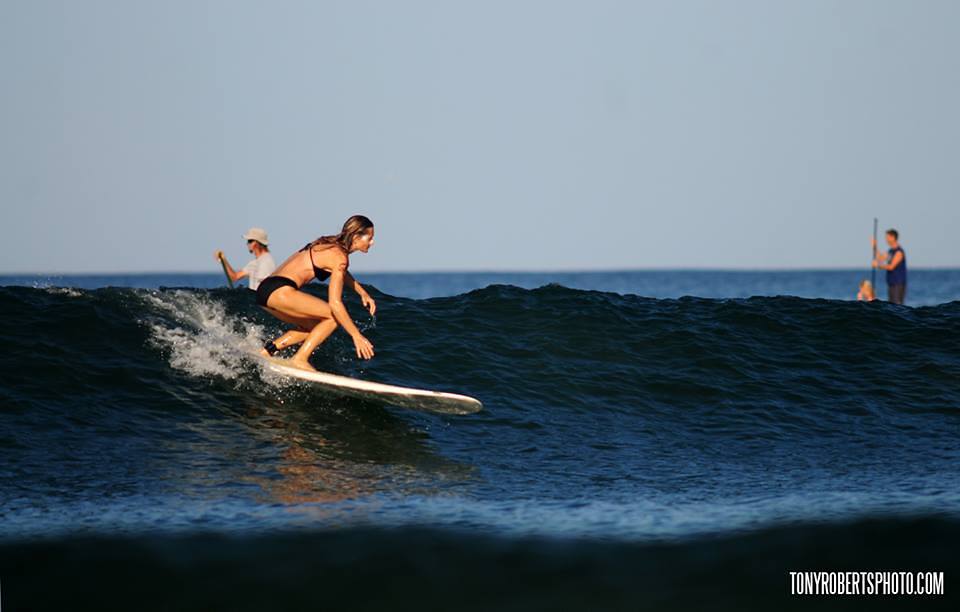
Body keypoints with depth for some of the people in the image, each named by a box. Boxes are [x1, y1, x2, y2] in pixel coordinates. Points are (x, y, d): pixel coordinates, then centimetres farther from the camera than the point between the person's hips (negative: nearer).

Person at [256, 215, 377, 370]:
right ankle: (300, 359, -9)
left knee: (314, 327, 23)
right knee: (335, 316, -6)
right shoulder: (339, 257, -10)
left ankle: (269, 349, 11)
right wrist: (357, 336, -15)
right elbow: (335, 303, -16)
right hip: (279, 291, -10)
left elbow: (343, 274, 41)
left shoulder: (331, 244, 18)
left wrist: (363, 293, 31)